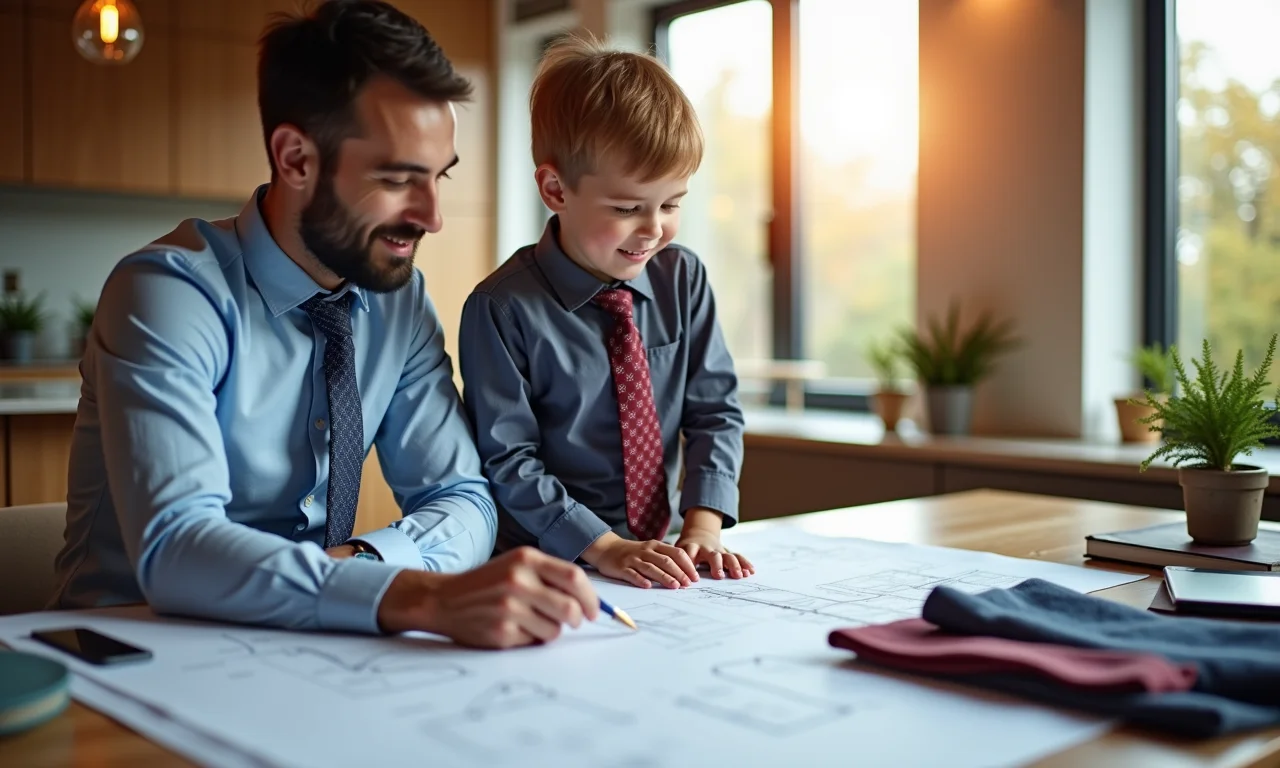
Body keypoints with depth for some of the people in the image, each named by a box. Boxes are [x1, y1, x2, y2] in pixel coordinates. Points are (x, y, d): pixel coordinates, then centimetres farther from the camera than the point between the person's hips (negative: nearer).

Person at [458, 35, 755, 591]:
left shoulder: (683, 279, 4)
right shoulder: (502, 309, -11)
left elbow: (715, 410, 4)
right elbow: (507, 459, -10)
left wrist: (702, 528, -9)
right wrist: (603, 548, -16)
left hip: (659, 560, 3)